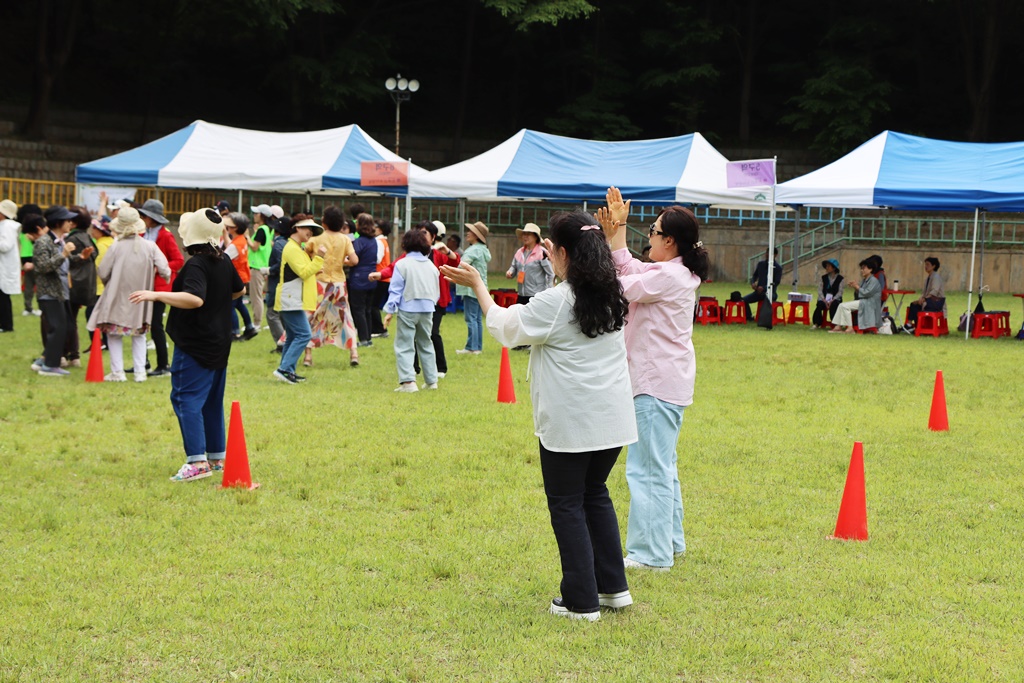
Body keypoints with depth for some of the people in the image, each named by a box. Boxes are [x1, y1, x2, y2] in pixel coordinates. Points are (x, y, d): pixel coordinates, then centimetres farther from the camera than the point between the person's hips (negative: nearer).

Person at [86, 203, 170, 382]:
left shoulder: (116, 248, -14)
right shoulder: (150, 246, -9)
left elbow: (103, 273, -8)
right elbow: (164, 270, -12)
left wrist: (109, 284, 14)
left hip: (117, 298, -2)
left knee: (114, 333, 10)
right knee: (139, 333, 17)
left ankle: (117, 372, 6)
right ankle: (140, 372, 12)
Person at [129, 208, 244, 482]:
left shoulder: (196, 265, -19)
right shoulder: (224, 261, 7)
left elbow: (195, 298, -34)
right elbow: (239, 290, 22)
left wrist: (155, 295, -34)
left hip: (195, 344, -9)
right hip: (219, 344, 9)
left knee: (186, 398, -9)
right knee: (212, 401, 17)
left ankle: (197, 461, -17)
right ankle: (217, 456, 22)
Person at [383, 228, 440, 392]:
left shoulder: (402, 264, -7)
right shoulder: (431, 265, 8)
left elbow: (395, 290, -8)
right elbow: (437, 291, 15)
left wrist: (390, 311, -5)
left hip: (408, 310, -5)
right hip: (427, 310, 5)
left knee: (404, 346, -3)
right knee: (426, 345, 18)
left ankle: (408, 381, -16)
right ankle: (431, 380, 22)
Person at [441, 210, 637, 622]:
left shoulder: (553, 303, -13)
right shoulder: (611, 296, 5)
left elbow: (504, 328, 1)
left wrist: (477, 285, 12)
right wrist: (558, 263, 40)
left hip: (568, 422, -7)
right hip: (612, 418, 7)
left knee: (567, 505, 4)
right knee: (595, 495, 21)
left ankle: (582, 601, 7)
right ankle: (613, 587, 23)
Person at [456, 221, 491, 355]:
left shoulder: (474, 250, -15)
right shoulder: (482, 249, 16)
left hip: (471, 288, -10)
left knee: (471, 318, -7)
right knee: (478, 319, 11)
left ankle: (472, 347, -7)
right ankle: (478, 347, 15)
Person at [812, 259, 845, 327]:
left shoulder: (840, 279, 4)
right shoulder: (823, 278, 13)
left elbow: (840, 292, -3)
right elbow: (820, 290, 5)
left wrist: (832, 301, -17)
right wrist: (824, 300, -12)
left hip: (835, 299, -2)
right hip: (824, 299, 2)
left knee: (833, 305, -36)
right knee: (819, 304, -31)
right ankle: (817, 323, -24)